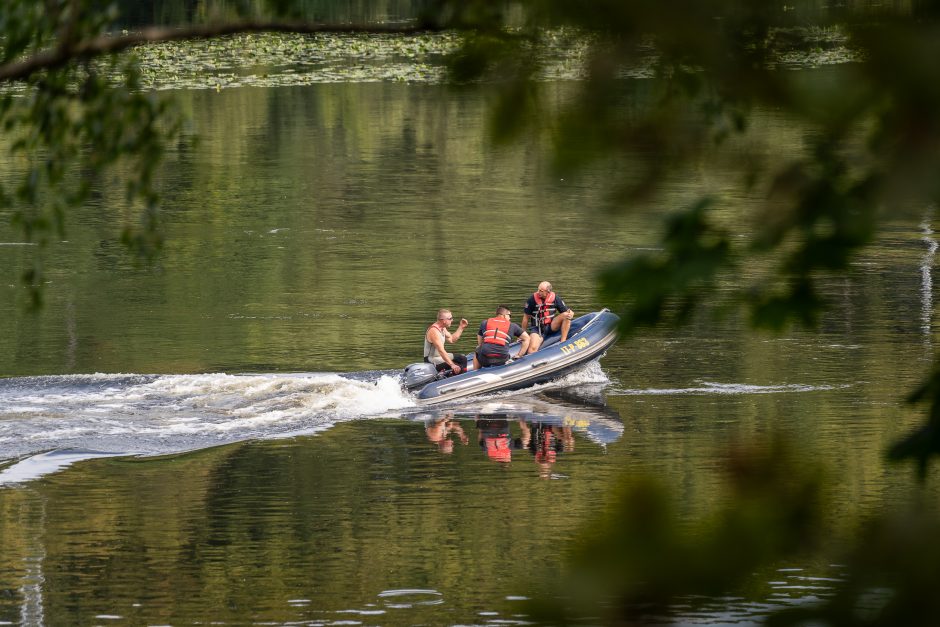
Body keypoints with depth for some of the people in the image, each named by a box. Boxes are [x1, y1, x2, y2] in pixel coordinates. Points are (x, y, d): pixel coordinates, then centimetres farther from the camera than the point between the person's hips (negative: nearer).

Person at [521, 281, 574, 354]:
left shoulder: (555, 298, -6)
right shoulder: (532, 299, -10)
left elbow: (569, 312, -2)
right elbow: (526, 317, -1)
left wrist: (570, 314, -28)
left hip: (551, 326, 2)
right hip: (537, 328, -2)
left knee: (565, 315, -25)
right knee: (532, 348, -30)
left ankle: (563, 342, -24)